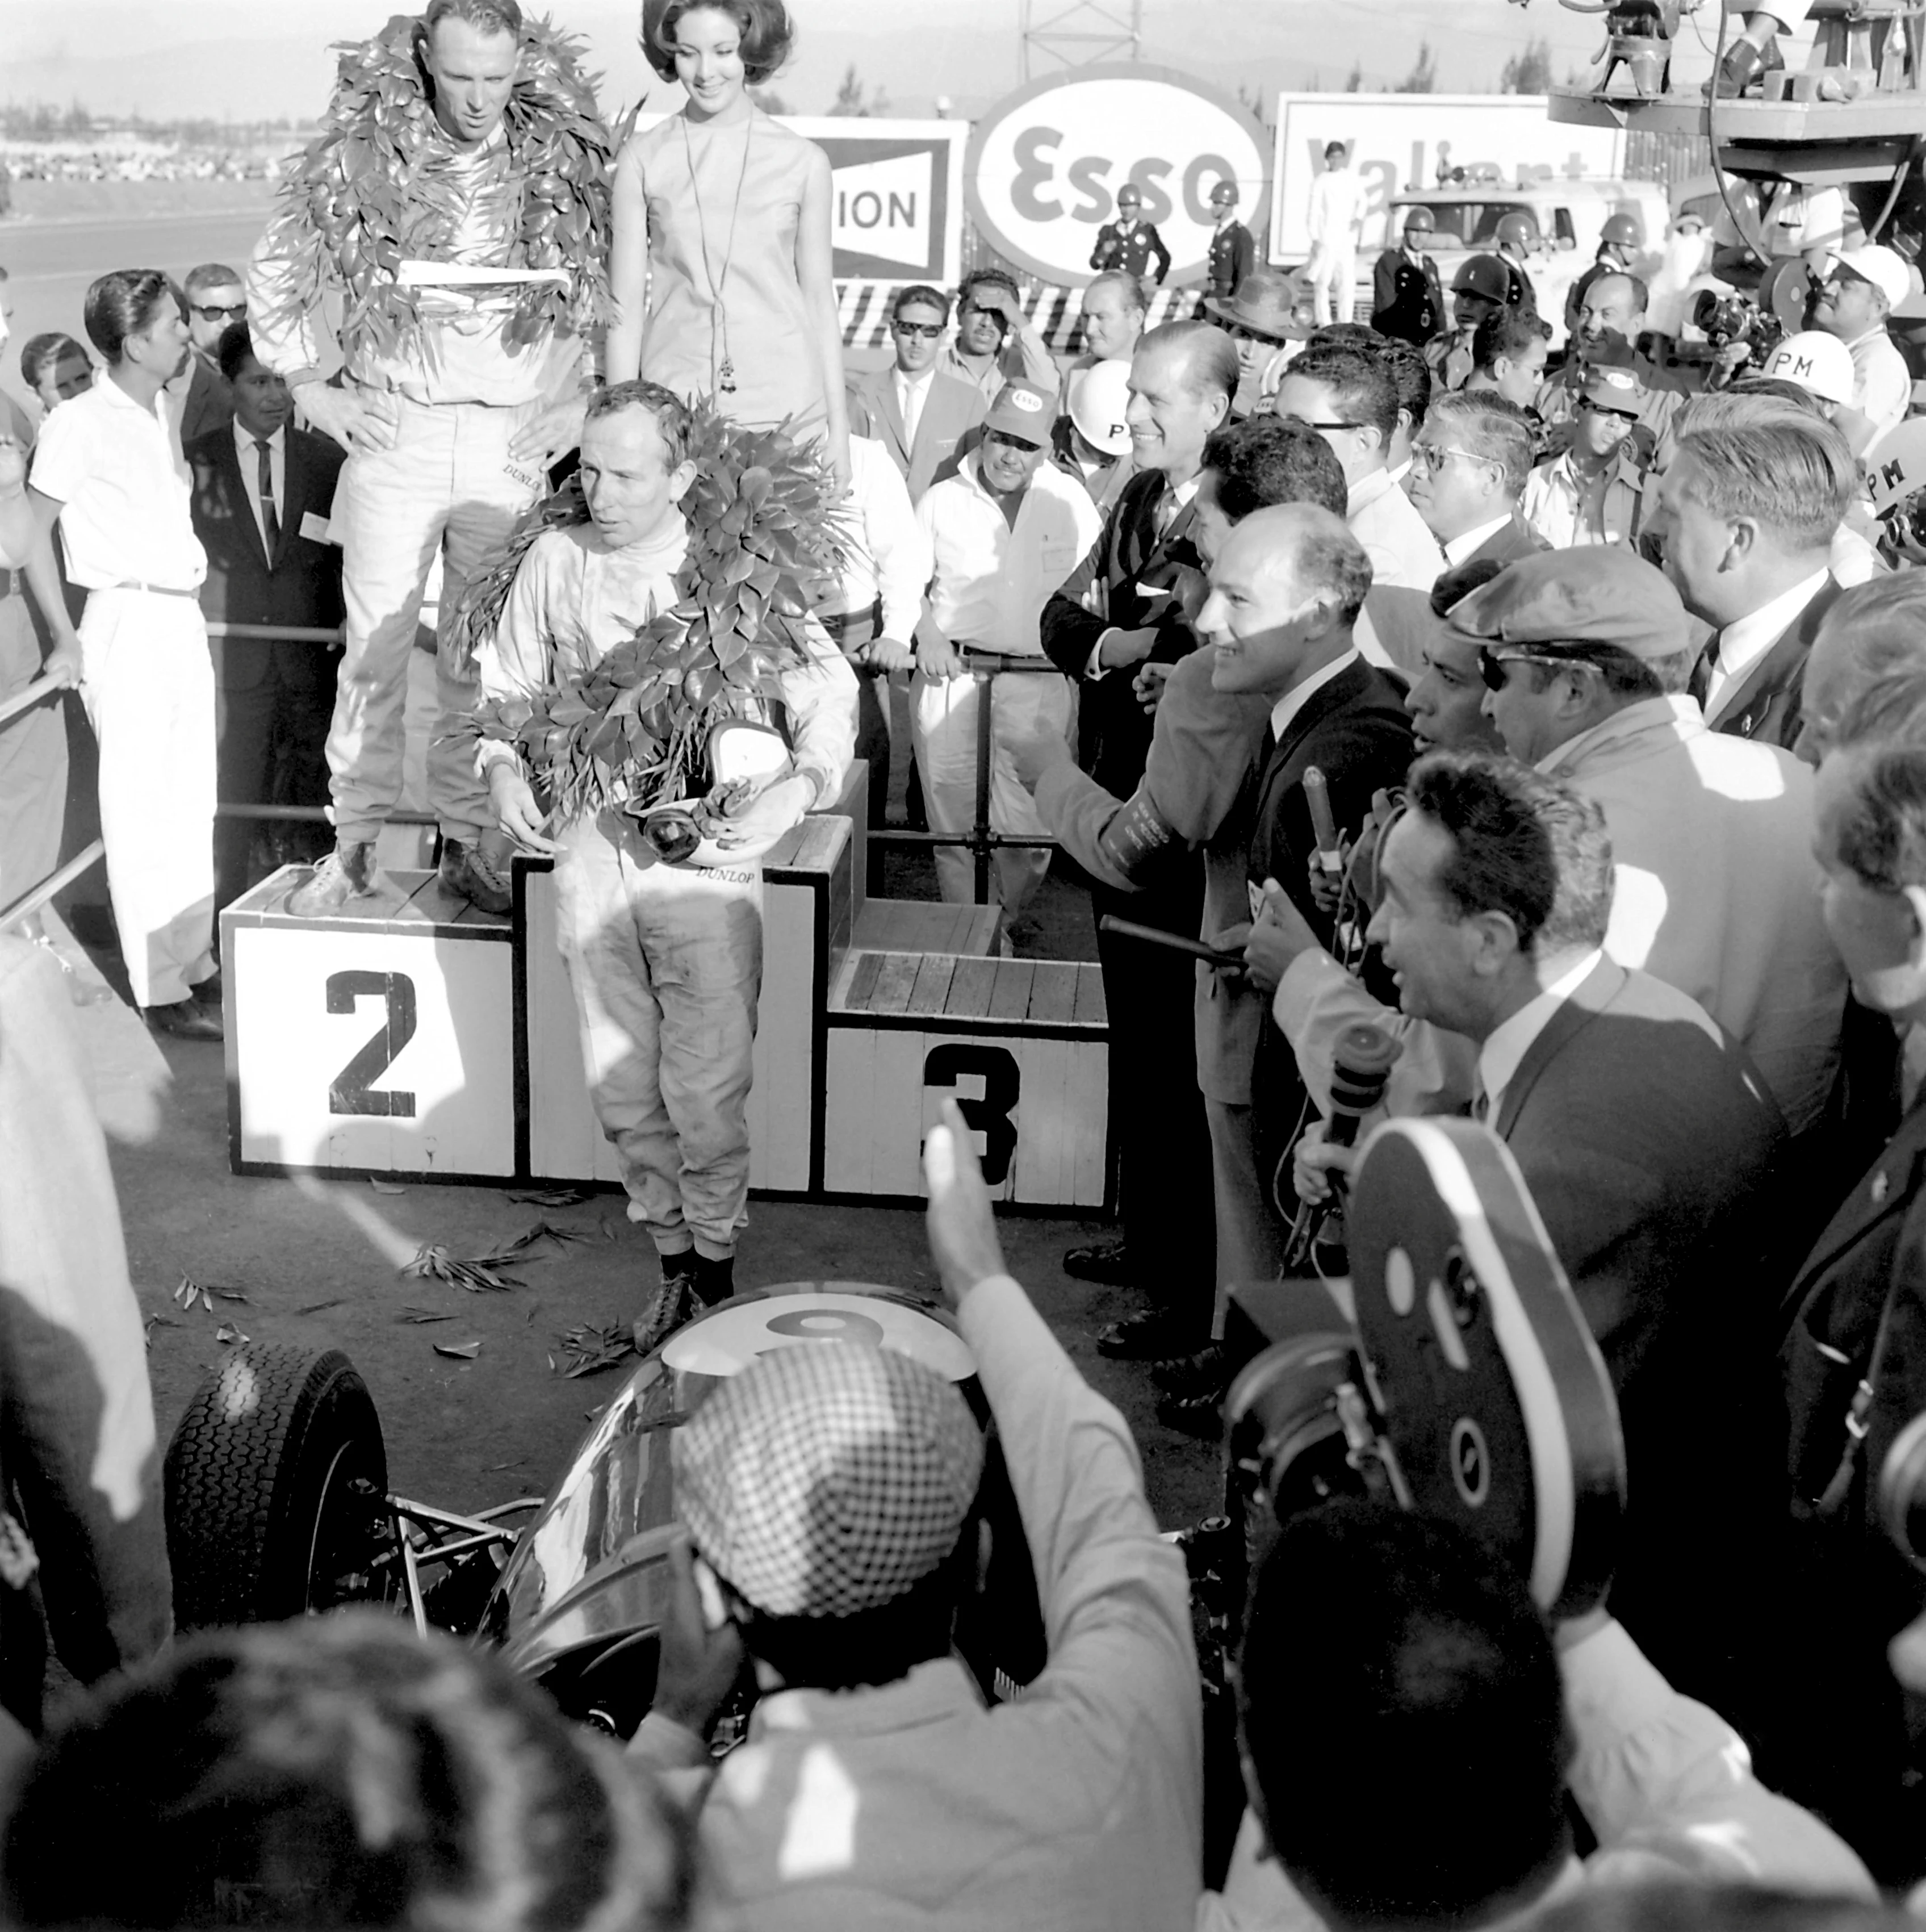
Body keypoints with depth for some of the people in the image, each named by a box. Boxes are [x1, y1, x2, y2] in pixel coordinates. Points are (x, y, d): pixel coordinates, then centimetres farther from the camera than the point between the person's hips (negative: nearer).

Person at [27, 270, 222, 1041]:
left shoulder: (161, 413, 11)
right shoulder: (80, 425, -11)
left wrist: (189, 600, 13)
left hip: (183, 617, 8)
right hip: (128, 623, -8)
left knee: (193, 805, 11)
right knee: (143, 813, -4)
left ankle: (198, 963, 20)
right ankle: (163, 991, 1)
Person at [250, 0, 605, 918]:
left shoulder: (559, 161, 1)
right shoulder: (370, 153, -1)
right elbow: (275, 267, 9)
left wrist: (577, 404, 4)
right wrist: (313, 387, 4)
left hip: (509, 440, 1)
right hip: (394, 429, -1)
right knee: (375, 643, 0)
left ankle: (468, 842, 15)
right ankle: (354, 848, 9)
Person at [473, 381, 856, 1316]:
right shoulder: (555, 559, 4)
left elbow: (829, 690, -1)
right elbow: (507, 683, 16)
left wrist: (799, 785, -18)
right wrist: (501, 765, -3)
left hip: (705, 853, -3)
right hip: (590, 850, 3)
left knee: (708, 1087, -2)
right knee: (619, 1085, 10)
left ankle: (715, 1258, 19)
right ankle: (673, 1253, 28)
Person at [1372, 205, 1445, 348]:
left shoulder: (1431, 266, 18)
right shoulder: (1388, 261, 0)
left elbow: (1438, 309, 16)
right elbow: (1385, 306, -9)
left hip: (1426, 344, 5)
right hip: (1393, 340, -5)